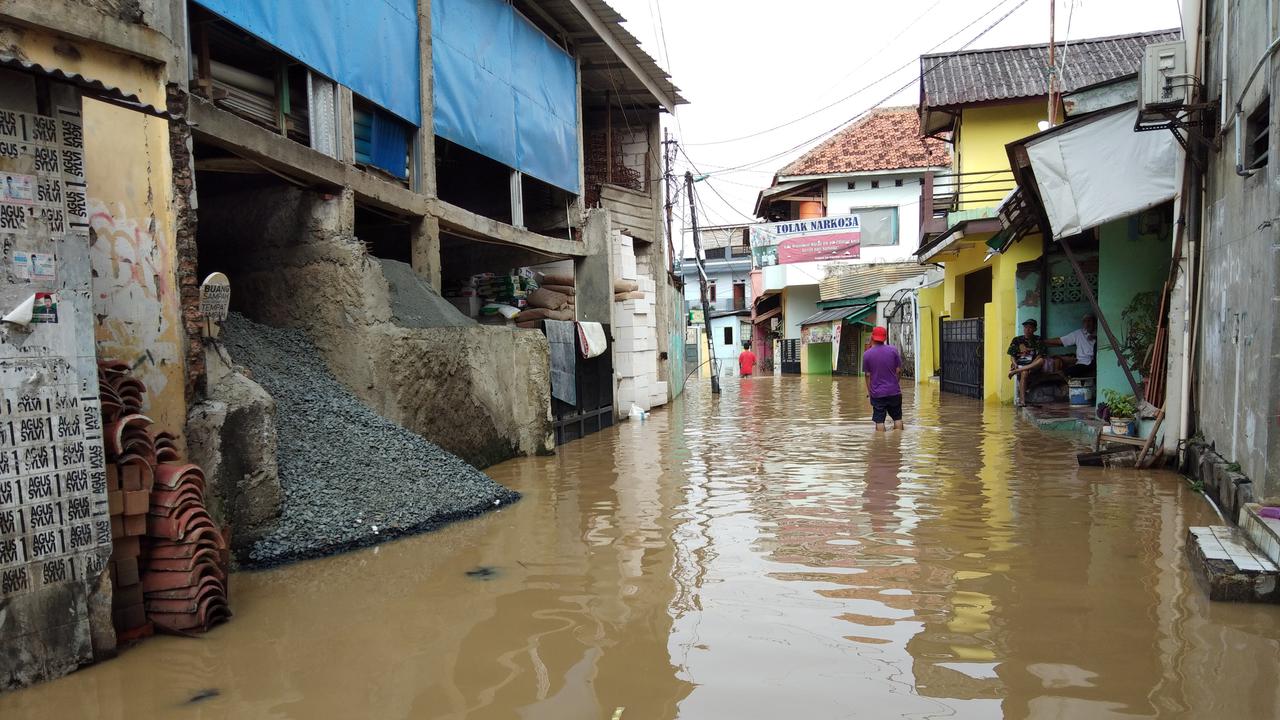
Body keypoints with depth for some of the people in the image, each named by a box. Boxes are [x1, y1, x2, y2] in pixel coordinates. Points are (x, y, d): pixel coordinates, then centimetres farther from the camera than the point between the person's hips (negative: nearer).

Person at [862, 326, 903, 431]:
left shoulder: (867, 354, -6)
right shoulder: (893, 350, -4)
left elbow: (868, 375, -1)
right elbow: (899, 370, -1)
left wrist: (869, 391, 11)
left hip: (877, 393, -1)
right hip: (894, 391, 1)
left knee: (879, 421, 3)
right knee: (897, 418, 15)